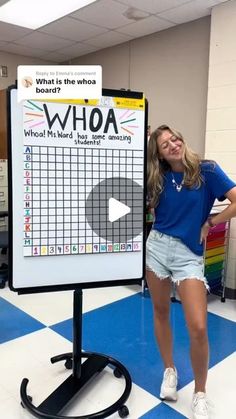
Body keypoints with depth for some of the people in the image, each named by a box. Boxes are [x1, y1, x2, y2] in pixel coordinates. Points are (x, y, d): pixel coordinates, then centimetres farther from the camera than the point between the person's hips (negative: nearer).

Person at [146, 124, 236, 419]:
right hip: (157, 247, 4)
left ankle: (200, 394, 17)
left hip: (189, 255, -3)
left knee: (198, 329, -8)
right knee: (160, 313, 15)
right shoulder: (158, 179, 3)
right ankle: (169, 371, 38)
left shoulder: (207, 170, -7)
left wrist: (209, 223, -7)